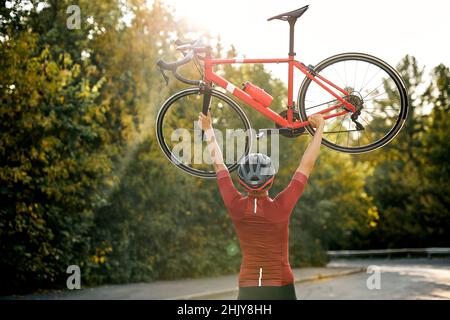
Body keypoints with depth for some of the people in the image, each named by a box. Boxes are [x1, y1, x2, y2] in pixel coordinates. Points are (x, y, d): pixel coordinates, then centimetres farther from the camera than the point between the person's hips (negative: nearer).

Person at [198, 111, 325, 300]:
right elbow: (307, 165, -4)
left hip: (248, 291, 2)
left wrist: (208, 129, 19)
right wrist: (320, 127, 6)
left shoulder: (236, 206, -7)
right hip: (281, 290, -2)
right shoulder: (281, 207, -13)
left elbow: (218, 164, 7)